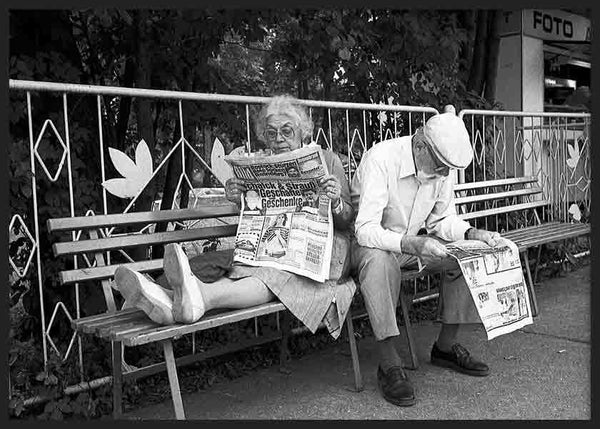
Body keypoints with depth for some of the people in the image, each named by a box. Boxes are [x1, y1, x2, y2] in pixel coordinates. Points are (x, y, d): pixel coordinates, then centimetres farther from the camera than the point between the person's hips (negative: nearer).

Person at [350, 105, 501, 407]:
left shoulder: (442, 165, -6)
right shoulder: (380, 160, -28)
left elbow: (441, 220, 5)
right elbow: (365, 229, -34)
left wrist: (471, 233, -14)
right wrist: (410, 243, -47)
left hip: (413, 243, 7)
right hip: (369, 244, -6)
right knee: (379, 260, -39)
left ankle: (445, 347, 3)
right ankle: (389, 366, -29)